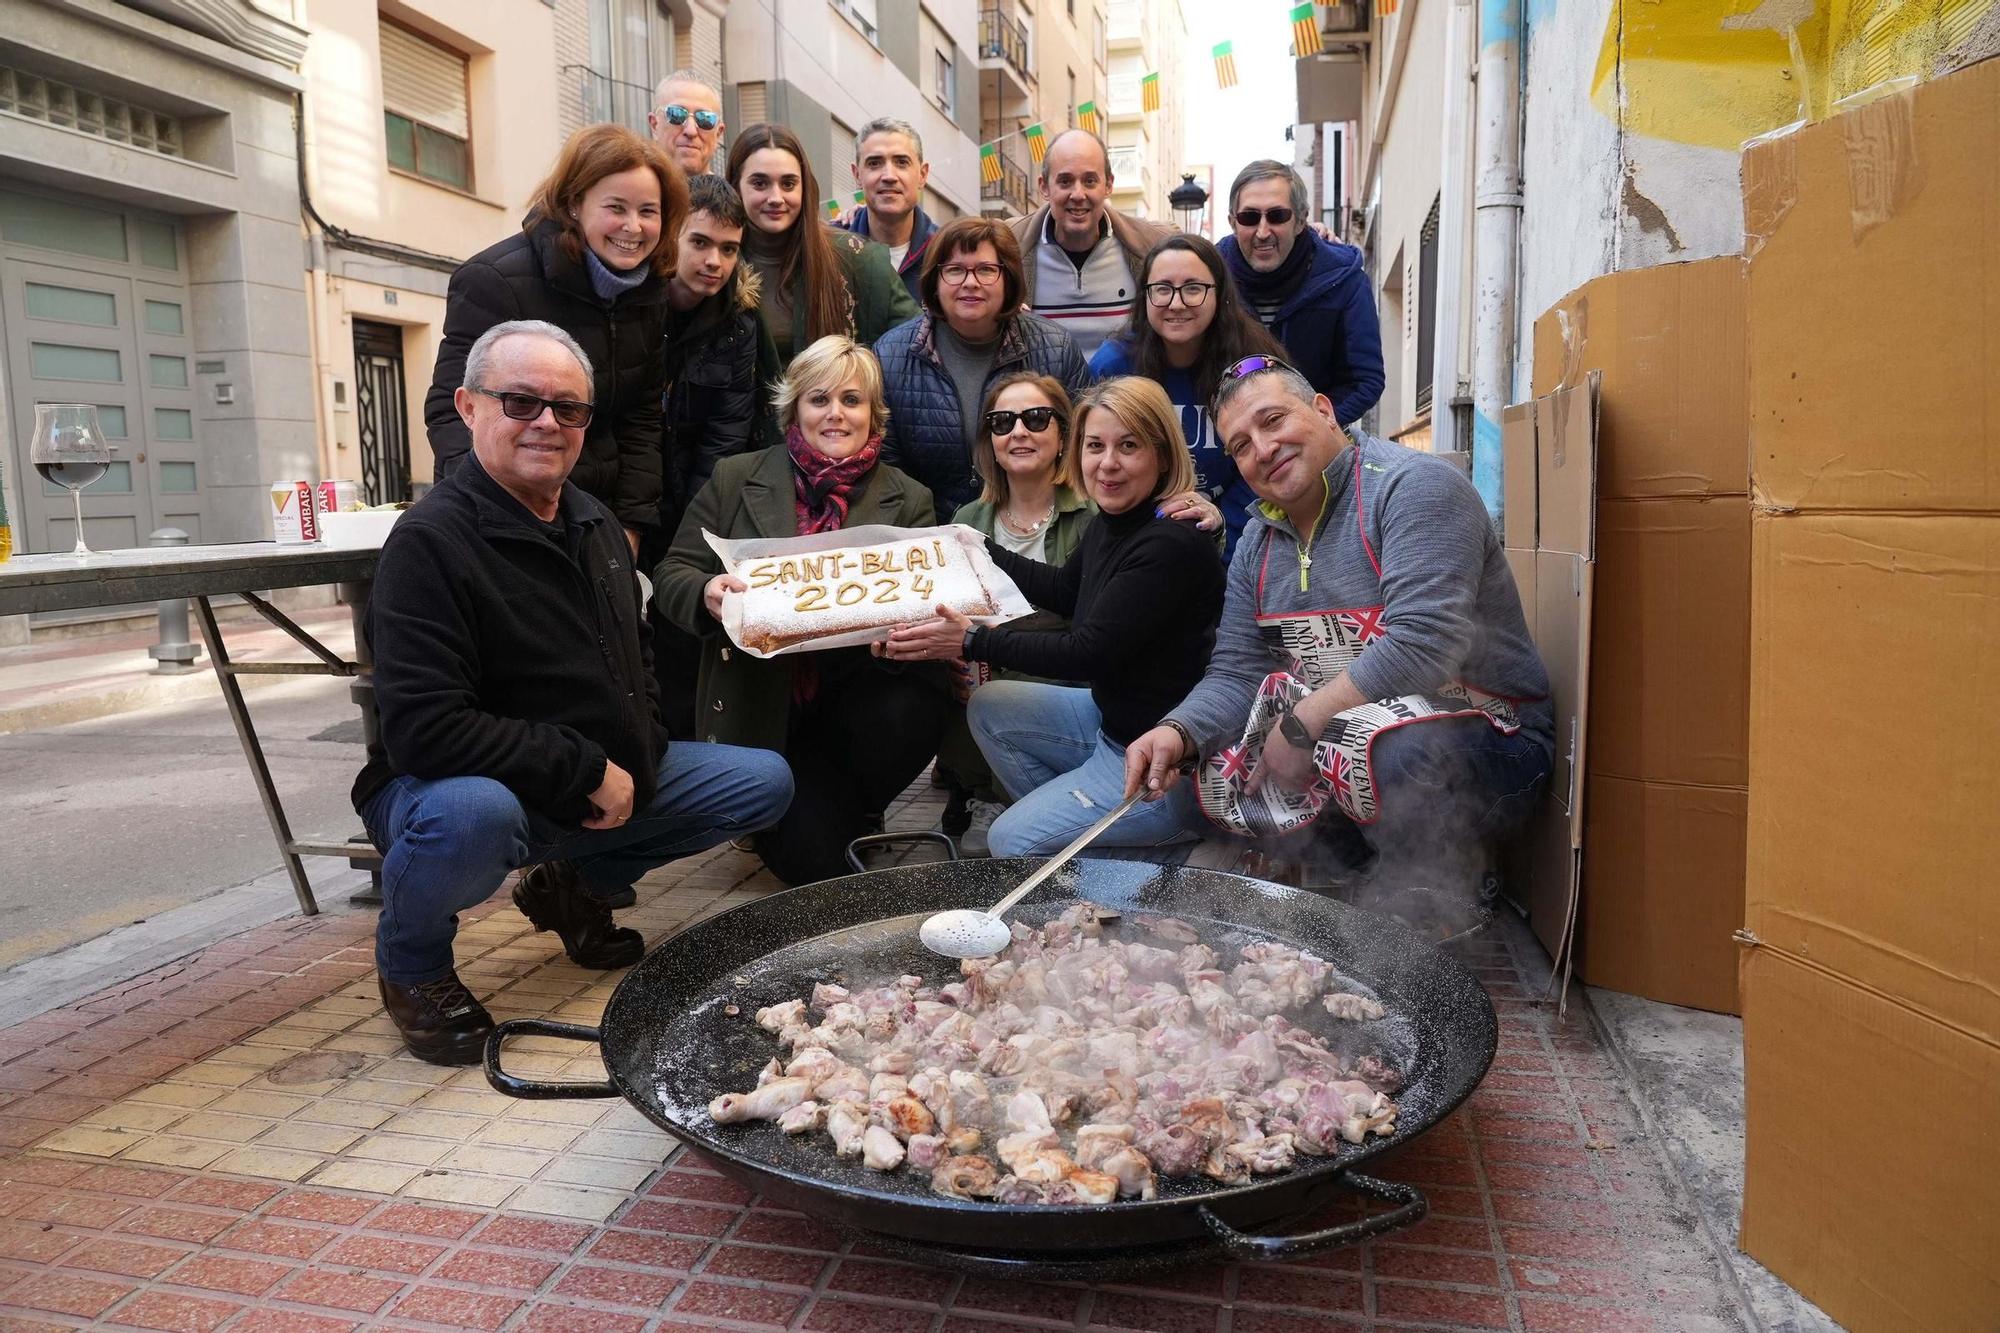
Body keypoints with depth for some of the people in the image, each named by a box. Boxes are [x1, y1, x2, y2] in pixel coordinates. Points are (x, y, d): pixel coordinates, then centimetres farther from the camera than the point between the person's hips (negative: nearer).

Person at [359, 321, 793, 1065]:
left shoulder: (593, 523, 7)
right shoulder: (432, 541, -19)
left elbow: (636, 662, 20)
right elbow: (422, 730, -28)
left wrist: (634, 764, 1)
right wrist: (586, 773, -23)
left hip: (609, 783, 7)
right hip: (464, 785, -7)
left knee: (765, 782, 1)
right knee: (473, 816, -42)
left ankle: (574, 885, 18)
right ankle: (410, 962, -4)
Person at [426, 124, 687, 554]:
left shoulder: (648, 292, 5)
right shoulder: (495, 281, -14)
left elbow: (642, 418, 9)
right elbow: (452, 410, -16)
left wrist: (631, 524, 0)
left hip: (602, 518, 6)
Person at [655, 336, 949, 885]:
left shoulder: (909, 500, 6)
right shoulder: (735, 480, 5)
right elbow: (671, 575, 4)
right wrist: (707, 594, -21)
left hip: (863, 690, 1)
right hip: (766, 708, -1)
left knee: (905, 714, -35)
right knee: (809, 858, -16)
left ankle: (851, 814, 1)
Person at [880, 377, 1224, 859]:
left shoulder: (1171, 544, -26)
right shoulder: (1109, 523, 2)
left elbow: (1089, 652, -25)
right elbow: (1067, 592, 22)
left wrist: (972, 642, -21)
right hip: (1111, 718, 10)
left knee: (1012, 841, -11)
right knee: (988, 706, 13)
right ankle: (1064, 825, 15)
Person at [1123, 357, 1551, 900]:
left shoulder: (1413, 486, -16)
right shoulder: (1258, 544, 9)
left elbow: (1423, 645, -27)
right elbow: (1235, 674, 7)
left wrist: (1300, 725, -22)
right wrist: (1176, 733, -14)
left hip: (1488, 734, -7)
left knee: (1389, 749, -38)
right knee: (1215, 767, -6)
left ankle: (1442, 892, -8)